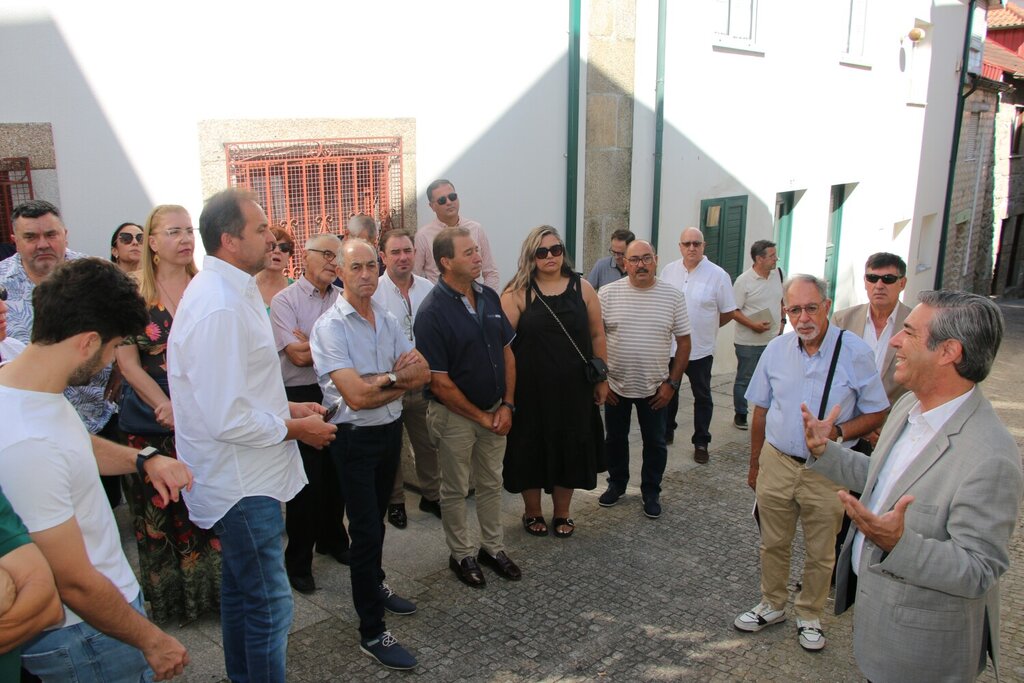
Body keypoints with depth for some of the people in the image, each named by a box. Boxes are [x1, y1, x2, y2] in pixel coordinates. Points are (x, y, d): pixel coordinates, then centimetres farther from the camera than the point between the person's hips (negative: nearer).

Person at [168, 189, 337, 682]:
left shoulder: (230, 289, 8)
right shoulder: (219, 307, -25)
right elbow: (227, 419, -28)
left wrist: (287, 407, 9)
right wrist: (295, 429, -14)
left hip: (238, 478, 11)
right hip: (242, 483, -11)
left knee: (241, 590, 25)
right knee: (269, 605, 1)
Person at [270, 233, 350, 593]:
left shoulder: (342, 300, 8)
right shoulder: (285, 300, -7)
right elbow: (297, 355, -16)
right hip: (302, 398, -5)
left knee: (337, 474, 15)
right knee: (307, 481, 1)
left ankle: (332, 540, 37)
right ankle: (298, 560, 18)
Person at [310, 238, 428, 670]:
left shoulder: (388, 321, 4)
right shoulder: (330, 327, -17)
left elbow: (422, 375, -2)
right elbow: (356, 396, -25)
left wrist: (382, 379, -19)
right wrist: (398, 380, -10)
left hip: (391, 430, 6)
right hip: (355, 438, -6)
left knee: (376, 518, 23)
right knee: (366, 529, -1)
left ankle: (374, 586, 45)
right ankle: (372, 633, 11)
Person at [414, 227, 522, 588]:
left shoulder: (489, 296, 0)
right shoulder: (432, 312, -20)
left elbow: (507, 352, 6)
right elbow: (439, 382, -19)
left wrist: (506, 406, -2)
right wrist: (481, 417, -12)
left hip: (495, 411, 6)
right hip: (455, 415, -6)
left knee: (491, 483, 19)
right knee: (455, 490, 12)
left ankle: (493, 547, 36)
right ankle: (462, 554, 30)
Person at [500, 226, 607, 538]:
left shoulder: (582, 287, 2)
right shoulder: (517, 293, -7)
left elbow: (597, 335, 6)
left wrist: (602, 379, 6)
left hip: (573, 388, 3)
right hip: (531, 389, -2)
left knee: (569, 450, 13)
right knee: (532, 450, 9)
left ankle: (561, 514, 33)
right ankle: (532, 513, 31)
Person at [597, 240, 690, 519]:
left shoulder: (673, 296, -5)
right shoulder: (607, 294, -7)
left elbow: (683, 341, -1)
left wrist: (672, 383, -6)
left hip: (655, 388, 0)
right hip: (616, 386, 0)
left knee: (655, 443, 11)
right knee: (615, 439, 16)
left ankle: (651, 491, 30)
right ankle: (617, 484, 36)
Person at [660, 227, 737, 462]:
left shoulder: (718, 275, -11)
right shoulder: (668, 271, 0)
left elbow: (728, 313, -4)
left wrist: (705, 326, 3)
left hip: (700, 349, -3)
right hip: (670, 346, 3)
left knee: (702, 397, 9)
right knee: (668, 392, 18)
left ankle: (701, 442, 21)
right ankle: (666, 432, 36)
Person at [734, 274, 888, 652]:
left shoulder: (855, 352, -12)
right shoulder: (776, 349, -1)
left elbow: (876, 413, -5)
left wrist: (837, 431, -23)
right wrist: (755, 463, 13)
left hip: (827, 470, -3)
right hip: (776, 462, 3)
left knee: (820, 554, 13)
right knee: (773, 544, 18)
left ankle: (809, 616, 36)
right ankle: (771, 605, 40)